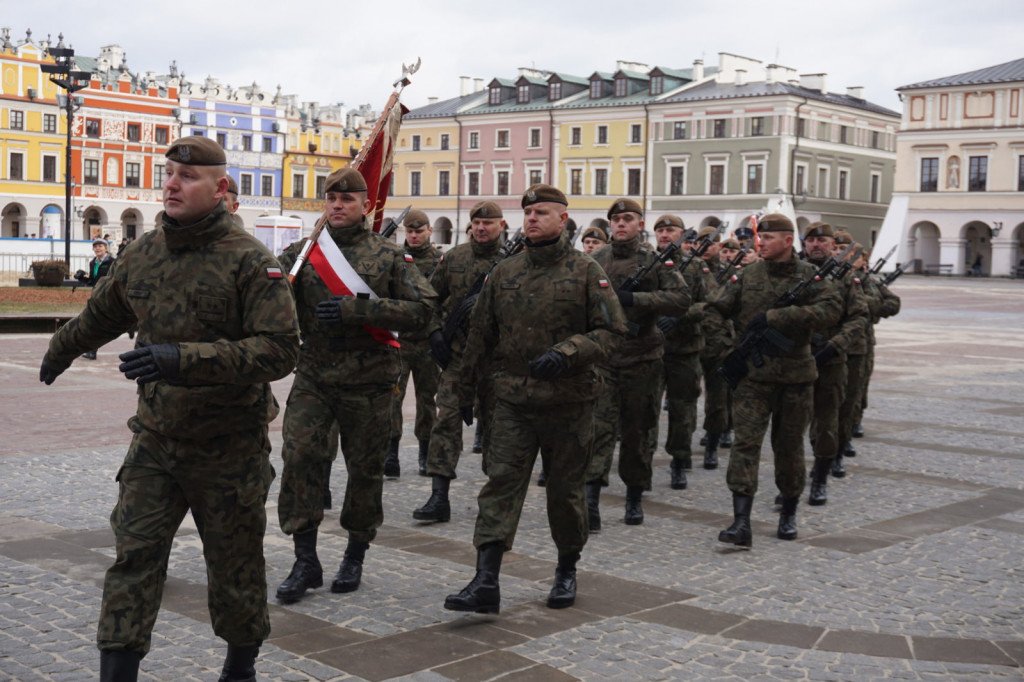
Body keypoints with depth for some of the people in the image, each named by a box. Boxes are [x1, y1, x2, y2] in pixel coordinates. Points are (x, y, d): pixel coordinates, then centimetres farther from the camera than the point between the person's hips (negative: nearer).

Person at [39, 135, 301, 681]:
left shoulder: (249, 261, -15)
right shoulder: (143, 253, 3)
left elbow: (280, 349, -24)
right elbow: (100, 315, 22)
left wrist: (187, 358, -32)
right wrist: (59, 354, 38)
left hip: (229, 447, -4)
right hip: (155, 438, 4)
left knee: (234, 565, 11)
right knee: (133, 555, -3)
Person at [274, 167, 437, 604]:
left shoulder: (389, 255, 0)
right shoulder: (301, 253, 7)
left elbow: (421, 309, -8)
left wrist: (354, 309, -17)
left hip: (369, 381, -1)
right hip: (313, 376, 1)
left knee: (365, 468, 8)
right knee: (300, 455, -12)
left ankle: (355, 558, 26)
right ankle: (305, 560, 0)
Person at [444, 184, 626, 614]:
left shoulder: (586, 272, -2)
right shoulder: (504, 273, 8)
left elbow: (610, 330, -7)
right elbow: (481, 335, 15)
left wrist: (565, 353, -21)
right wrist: (466, 388, 19)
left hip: (569, 402, -2)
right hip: (514, 401, 2)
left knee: (565, 489, 9)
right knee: (501, 482, -7)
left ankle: (567, 570, 29)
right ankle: (486, 582, -10)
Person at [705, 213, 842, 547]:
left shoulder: (809, 276, -1)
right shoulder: (747, 276, 3)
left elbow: (831, 309, -18)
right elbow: (713, 310, 6)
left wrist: (774, 317, -23)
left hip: (796, 374, 0)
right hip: (753, 373, 0)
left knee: (790, 446, 11)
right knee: (746, 441, -11)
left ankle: (789, 513, 29)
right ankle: (741, 522, -14)